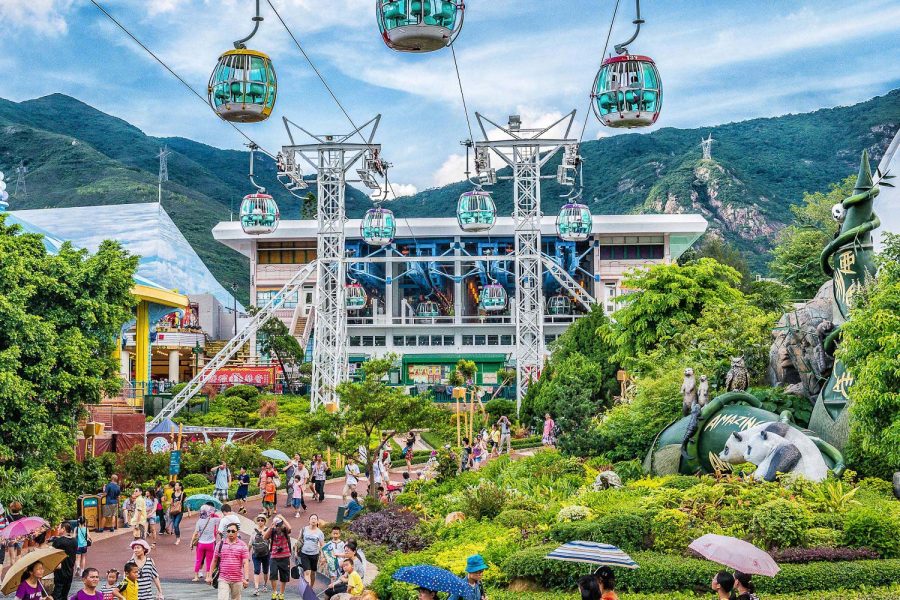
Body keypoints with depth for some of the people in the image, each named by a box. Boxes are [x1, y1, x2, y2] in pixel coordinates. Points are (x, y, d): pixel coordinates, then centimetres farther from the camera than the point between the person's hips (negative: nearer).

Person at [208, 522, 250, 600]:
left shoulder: (242, 545, -1)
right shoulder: (220, 544, 5)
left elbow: (246, 563, -7)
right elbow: (214, 561, 11)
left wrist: (246, 578, -15)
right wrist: (209, 576, 8)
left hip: (237, 580, 0)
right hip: (223, 579, 0)